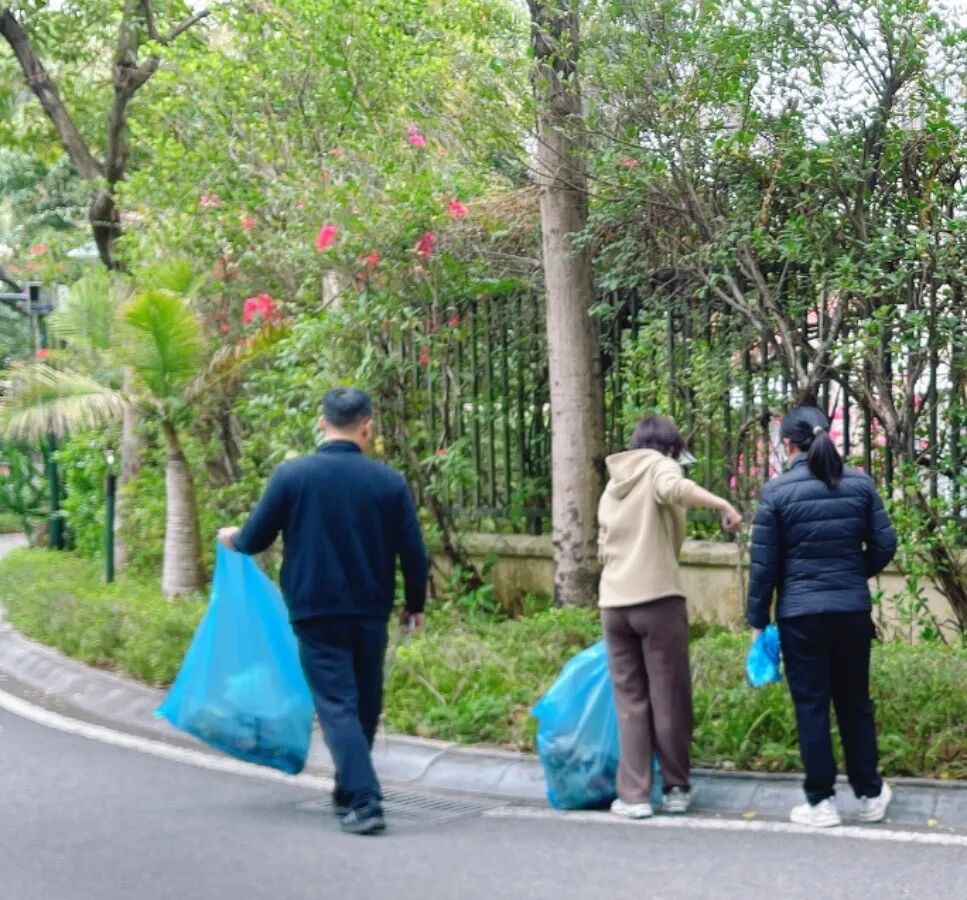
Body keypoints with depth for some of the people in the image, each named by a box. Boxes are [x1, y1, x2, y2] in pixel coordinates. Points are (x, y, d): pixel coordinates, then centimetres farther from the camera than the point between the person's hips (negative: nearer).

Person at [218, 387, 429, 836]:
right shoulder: (389, 481, -3)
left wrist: (233, 538, 23)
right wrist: (415, 605, 16)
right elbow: (413, 553, 0)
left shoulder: (291, 475, -7)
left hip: (317, 614, -2)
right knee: (366, 706, 18)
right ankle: (348, 791, 33)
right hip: (371, 614, 3)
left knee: (337, 706, -2)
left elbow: (253, 541, -1)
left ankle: (364, 802, -14)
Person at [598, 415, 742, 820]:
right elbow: (674, 488, -22)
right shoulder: (658, 467, 2)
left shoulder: (612, 485, 22)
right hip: (656, 598, -5)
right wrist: (722, 504, -19)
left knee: (630, 701, 8)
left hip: (613, 603, 6)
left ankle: (633, 795, 4)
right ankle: (676, 789, 14)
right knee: (669, 698, 6)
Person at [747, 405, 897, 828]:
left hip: (801, 614, -3)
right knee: (855, 702, 15)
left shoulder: (777, 491, -7)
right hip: (853, 610, 3)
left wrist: (758, 620, 2)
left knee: (811, 705, 4)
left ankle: (821, 801, 8)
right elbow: (884, 545, 5)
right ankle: (870, 794, 23)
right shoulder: (860, 484, 2)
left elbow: (764, 562, -5)